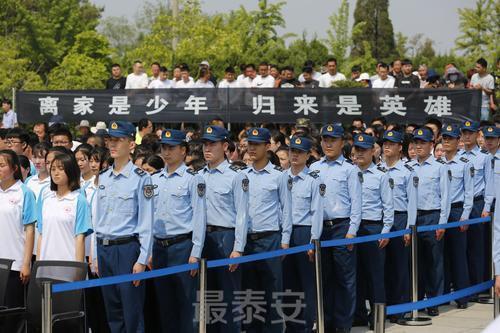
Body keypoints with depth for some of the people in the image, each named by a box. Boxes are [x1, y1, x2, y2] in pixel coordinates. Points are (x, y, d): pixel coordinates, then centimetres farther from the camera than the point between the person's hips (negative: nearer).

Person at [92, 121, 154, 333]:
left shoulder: (140, 178, -7)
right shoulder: (103, 177, 12)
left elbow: (146, 222, -9)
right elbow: (97, 218, 16)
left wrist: (142, 260, -13)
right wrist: (97, 256, 13)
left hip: (127, 248, -6)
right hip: (103, 249, 6)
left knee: (132, 313, -3)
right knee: (112, 312, 12)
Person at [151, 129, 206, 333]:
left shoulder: (192, 179, -4)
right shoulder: (154, 180, 12)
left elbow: (199, 217, -7)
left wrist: (195, 253, -12)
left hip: (183, 246, -5)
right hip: (159, 247, 5)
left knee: (184, 301, -2)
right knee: (164, 303, 11)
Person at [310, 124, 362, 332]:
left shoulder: (349, 169, -1)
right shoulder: (314, 168, 10)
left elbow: (356, 202, -4)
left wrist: (352, 231, -10)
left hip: (342, 226, -4)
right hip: (319, 227, 4)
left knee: (345, 277, 0)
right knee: (324, 275, 10)